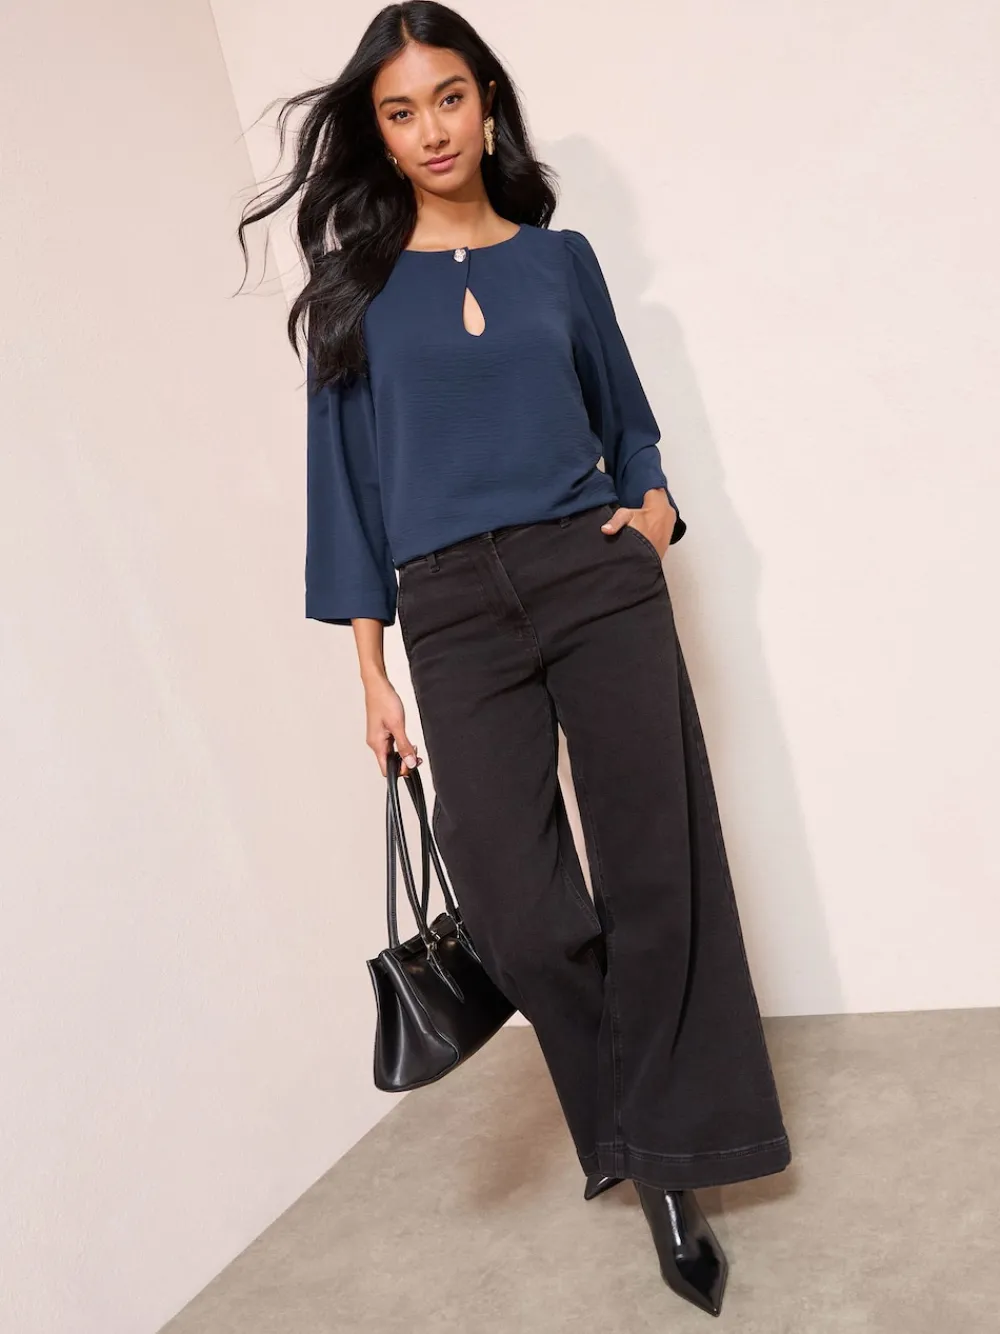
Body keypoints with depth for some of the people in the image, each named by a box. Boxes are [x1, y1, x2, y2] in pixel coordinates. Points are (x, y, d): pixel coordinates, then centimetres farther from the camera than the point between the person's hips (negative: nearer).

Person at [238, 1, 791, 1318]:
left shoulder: (560, 258, 12)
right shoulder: (357, 285, 8)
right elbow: (348, 479, 7)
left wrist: (653, 505, -1)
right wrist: (372, 669, 3)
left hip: (597, 578, 1)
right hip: (456, 614, -1)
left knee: (654, 869, -2)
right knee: (517, 910, -7)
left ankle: (664, 1154, 13)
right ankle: (629, 1116, 20)